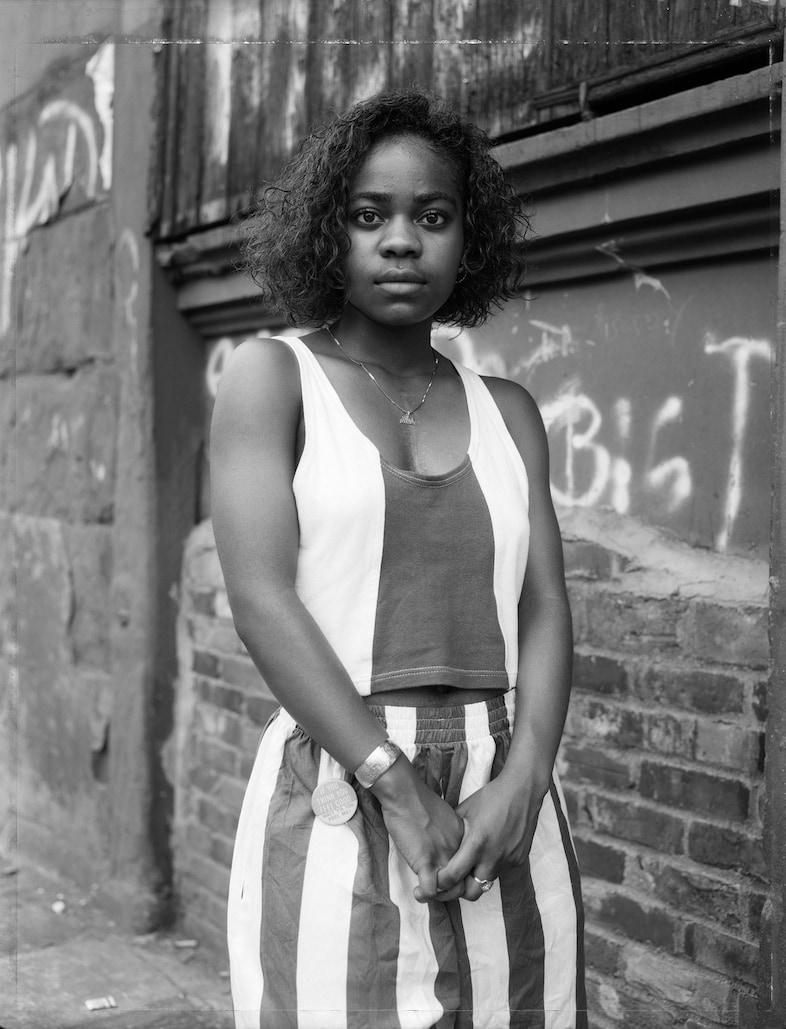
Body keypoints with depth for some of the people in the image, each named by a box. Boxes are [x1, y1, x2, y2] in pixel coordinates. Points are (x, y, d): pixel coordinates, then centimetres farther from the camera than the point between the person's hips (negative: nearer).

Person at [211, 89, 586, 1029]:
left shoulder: (507, 413, 12)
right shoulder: (271, 377, 1)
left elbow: (544, 613, 4)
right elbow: (262, 600, -10)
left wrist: (523, 783, -13)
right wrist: (399, 786, -16)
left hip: (507, 810, 4)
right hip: (338, 804, -3)